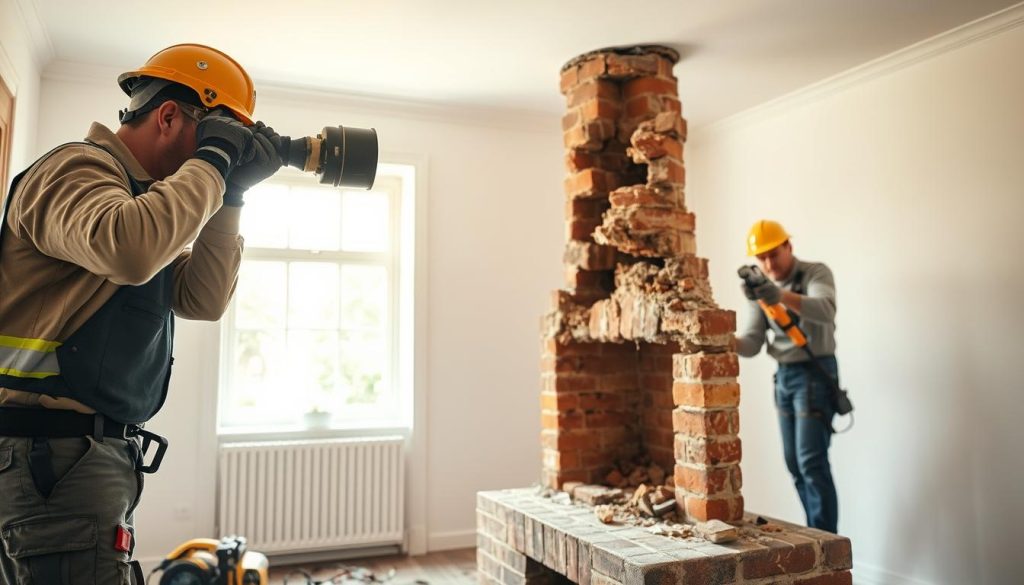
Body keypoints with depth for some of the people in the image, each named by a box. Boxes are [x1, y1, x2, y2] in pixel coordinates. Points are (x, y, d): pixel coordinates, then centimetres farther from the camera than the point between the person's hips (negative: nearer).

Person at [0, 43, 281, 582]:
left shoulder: (139, 193, 17)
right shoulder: (77, 167, -11)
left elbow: (202, 302, 9)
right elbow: (127, 249, -36)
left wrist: (229, 195, 2)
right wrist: (210, 163, -21)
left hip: (91, 454, 10)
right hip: (52, 453, -10)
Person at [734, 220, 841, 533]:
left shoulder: (816, 273, -9)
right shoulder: (762, 288, 7)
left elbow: (825, 311, -31)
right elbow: (751, 344, 2)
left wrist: (781, 296, -47)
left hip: (815, 373, -6)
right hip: (783, 377, 7)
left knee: (812, 462, -9)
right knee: (795, 464, 11)